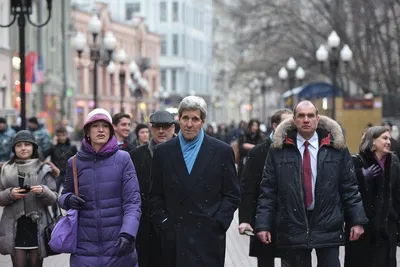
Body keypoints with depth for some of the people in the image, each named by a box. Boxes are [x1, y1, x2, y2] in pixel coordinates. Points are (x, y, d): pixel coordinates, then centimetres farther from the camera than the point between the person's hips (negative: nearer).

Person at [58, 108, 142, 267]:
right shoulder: (75, 162, 5)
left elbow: (132, 201, -7)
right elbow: (64, 196, 17)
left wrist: (127, 233, -21)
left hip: (118, 245, -1)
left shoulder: (123, 159, -2)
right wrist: (68, 199, -7)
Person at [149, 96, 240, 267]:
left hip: (208, 237, -2)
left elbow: (232, 195, 4)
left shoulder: (222, 151, 3)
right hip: (173, 237, 2)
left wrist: (218, 223, -5)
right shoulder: (163, 152, 8)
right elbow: (155, 195, 11)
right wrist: (163, 222, 0)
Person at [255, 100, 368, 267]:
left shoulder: (336, 147, 4)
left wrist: (357, 220, 1)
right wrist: (263, 224, -3)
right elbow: (267, 190, 3)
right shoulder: (278, 149, 3)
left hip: (328, 225, 0)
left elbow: (349, 187, 6)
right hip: (293, 225, 0)